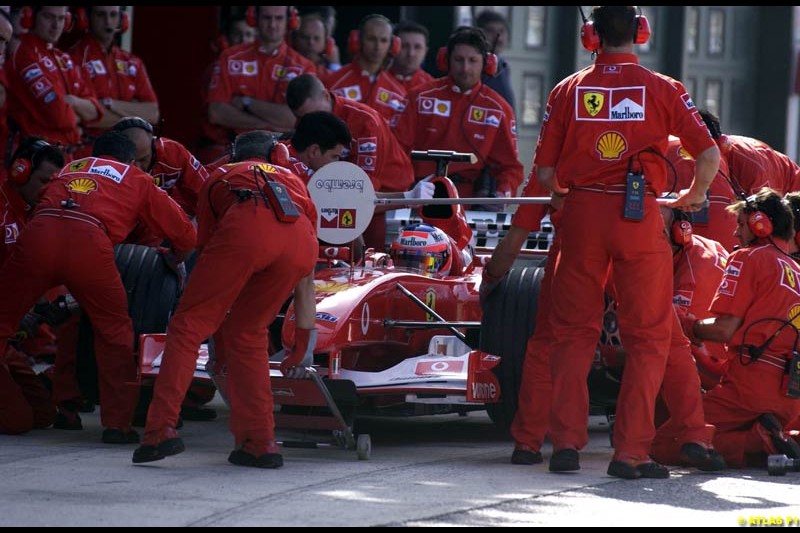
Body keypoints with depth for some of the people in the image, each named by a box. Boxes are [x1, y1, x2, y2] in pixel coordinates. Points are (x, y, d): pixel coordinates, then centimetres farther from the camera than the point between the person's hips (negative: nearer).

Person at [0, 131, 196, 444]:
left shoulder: (69, 169, 37)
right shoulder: (137, 180, 30)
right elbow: (184, 233, 30)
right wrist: (176, 258, 53)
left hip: (38, 233, 2)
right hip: (90, 242, -2)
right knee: (114, 331, 17)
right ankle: (117, 423, 15)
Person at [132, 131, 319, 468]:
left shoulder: (221, 178, 39)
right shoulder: (294, 180, 44)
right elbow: (307, 279, 43)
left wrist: (218, 346, 45)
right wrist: (303, 342, 52)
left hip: (245, 228, -3)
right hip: (299, 239, 3)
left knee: (188, 324, 4)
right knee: (247, 335, 19)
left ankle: (162, 429, -9)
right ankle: (261, 442, 15)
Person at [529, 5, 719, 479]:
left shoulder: (568, 90, 5)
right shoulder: (663, 90, 2)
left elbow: (545, 169, 3)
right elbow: (709, 155, -3)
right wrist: (696, 196, 17)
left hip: (582, 212, 2)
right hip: (641, 216, -2)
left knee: (574, 332, 11)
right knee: (648, 336, 6)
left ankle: (567, 444, 3)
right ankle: (631, 452, 0)